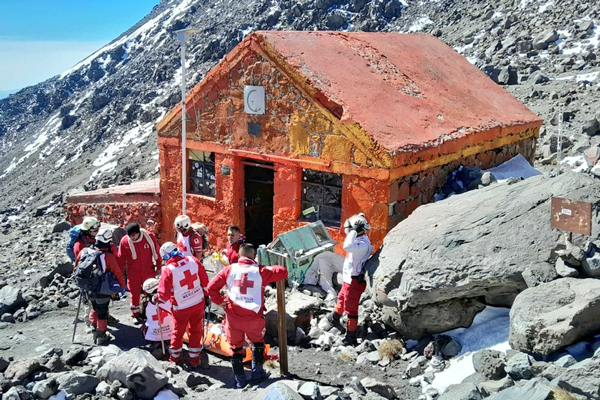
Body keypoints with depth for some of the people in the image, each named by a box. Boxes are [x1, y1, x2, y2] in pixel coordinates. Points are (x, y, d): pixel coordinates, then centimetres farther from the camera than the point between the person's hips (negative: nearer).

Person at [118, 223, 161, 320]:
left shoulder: (149, 236, -14)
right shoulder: (124, 241, -12)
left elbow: (156, 252, -2)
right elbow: (121, 258, -1)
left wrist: (158, 266, 4)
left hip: (148, 270, 0)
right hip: (133, 271, 0)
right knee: (135, 293, 8)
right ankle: (135, 314, 24)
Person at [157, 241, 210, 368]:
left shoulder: (168, 270, -22)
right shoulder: (193, 260, -10)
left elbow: (164, 294, -17)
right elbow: (204, 279, -1)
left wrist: (158, 300, 5)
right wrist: (206, 295, 13)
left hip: (181, 307, -3)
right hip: (199, 303, 3)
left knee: (178, 332, 19)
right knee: (196, 331, 18)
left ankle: (175, 358, 37)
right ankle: (194, 359, 28)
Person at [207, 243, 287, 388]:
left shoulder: (229, 269, -2)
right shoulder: (260, 271, -6)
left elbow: (211, 287, -5)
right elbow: (283, 272, -4)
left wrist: (220, 301, 7)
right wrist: (271, 269, 14)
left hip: (233, 317, 1)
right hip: (253, 317, -1)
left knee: (236, 347, 17)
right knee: (258, 342, 26)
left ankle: (240, 380, 24)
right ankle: (257, 372, 26)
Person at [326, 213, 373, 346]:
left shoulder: (363, 245, -28)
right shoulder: (358, 241, 5)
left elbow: (347, 246, -46)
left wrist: (353, 231, -36)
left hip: (355, 281, -10)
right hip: (349, 279, 10)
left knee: (351, 309, -1)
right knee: (341, 299, 32)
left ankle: (351, 339, 9)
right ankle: (335, 318, 59)